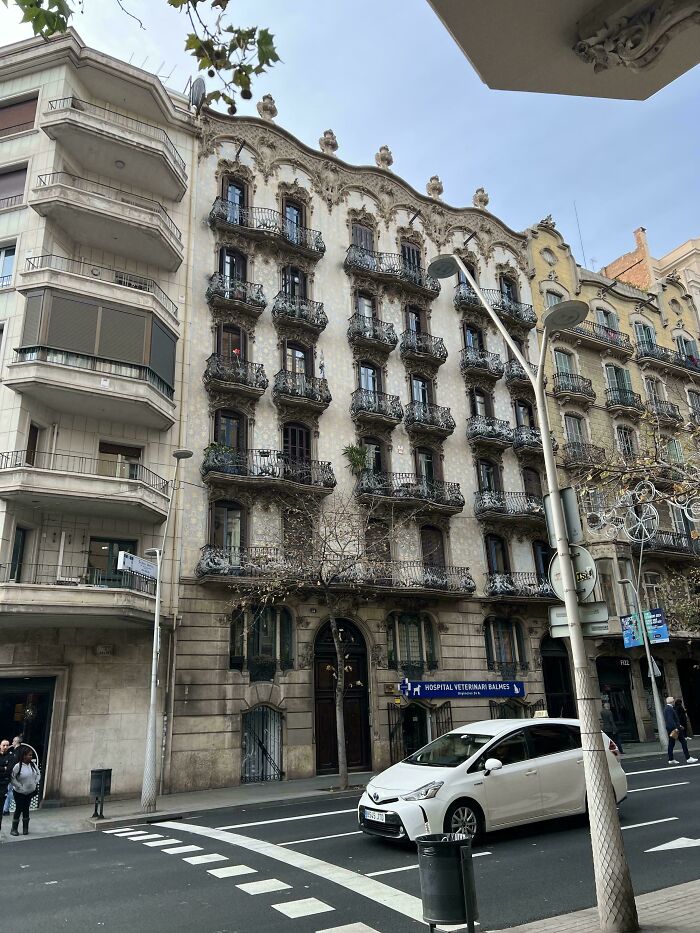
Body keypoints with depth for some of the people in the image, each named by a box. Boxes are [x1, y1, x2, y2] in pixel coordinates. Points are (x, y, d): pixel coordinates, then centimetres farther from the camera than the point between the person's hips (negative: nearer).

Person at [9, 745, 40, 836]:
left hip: (30, 792, 5)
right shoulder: (18, 766, -21)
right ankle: (14, 829, 17)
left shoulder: (33, 764, -4)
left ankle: (25, 828, 23)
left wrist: (35, 783, -1)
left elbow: (38, 774, 9)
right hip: (19, 793, -5)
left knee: (26, 809, 13)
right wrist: (20, 787, -20)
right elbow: (13, 778, -20)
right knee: (18, 809, 2)